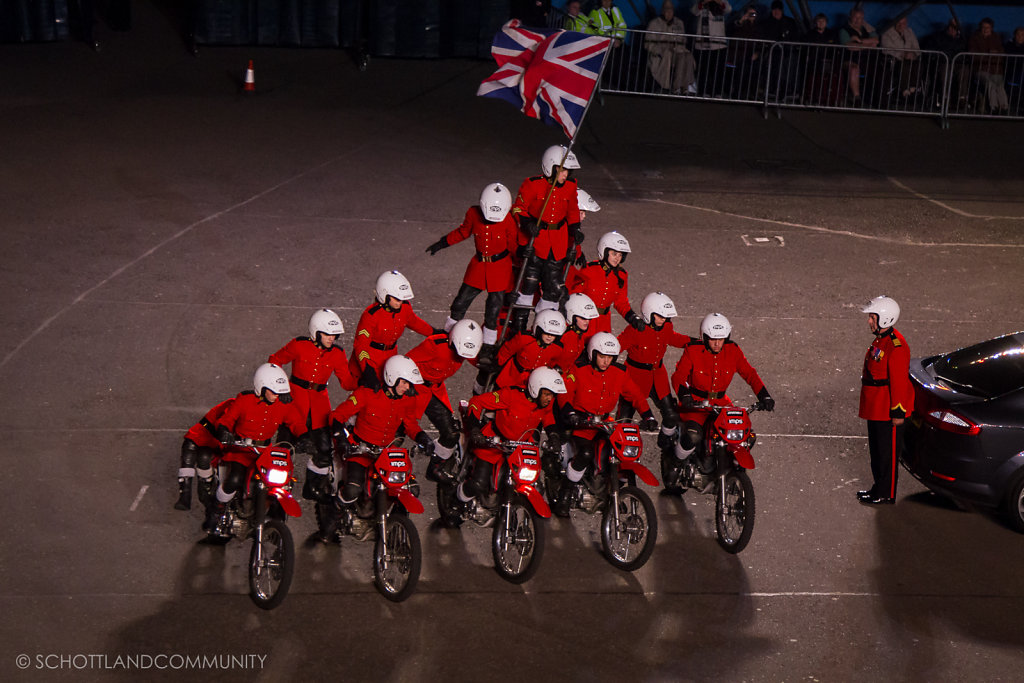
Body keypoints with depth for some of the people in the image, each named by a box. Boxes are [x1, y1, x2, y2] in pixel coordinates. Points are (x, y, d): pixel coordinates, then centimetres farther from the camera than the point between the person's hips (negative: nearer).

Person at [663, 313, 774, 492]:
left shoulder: (733, 351, -1)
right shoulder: (693, 351, -11)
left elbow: (750, 374, -3)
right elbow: (678, 376, -17)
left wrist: (764, 396, -18)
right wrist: (684, 395, -38)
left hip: (720, 403, 4)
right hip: (695, 403, -4)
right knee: (693, 436, -31)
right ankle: (672, 463, -2)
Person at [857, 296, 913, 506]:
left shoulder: (896, 346, -22)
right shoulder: (880, 340, 9)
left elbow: (899, 382, -23)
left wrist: (898, 412, -21)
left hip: (888, 412, -10)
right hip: (875, 408, 10)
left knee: (888, 452, 1)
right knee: (876, 449, 18)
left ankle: (886, 494, 9)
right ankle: (879, 487, 31)